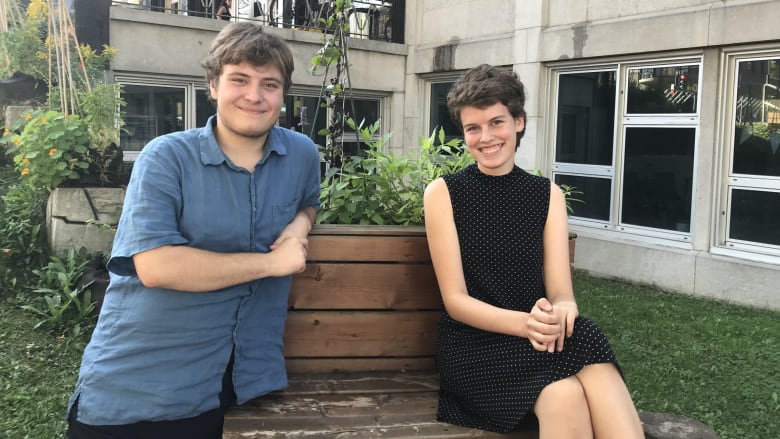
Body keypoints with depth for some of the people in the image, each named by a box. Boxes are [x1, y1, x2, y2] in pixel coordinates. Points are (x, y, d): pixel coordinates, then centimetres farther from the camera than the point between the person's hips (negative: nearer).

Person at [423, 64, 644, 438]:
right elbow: (455, 300, -8)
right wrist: (523, 323, -27)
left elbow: (561, 292, -2)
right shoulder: (443, 193, -2)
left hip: (537, 338, 3)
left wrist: (558, 313, -28)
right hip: (473, 346, -3)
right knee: (565, 394, -32)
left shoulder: (548, 195, 7)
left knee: (599, 377, -31)